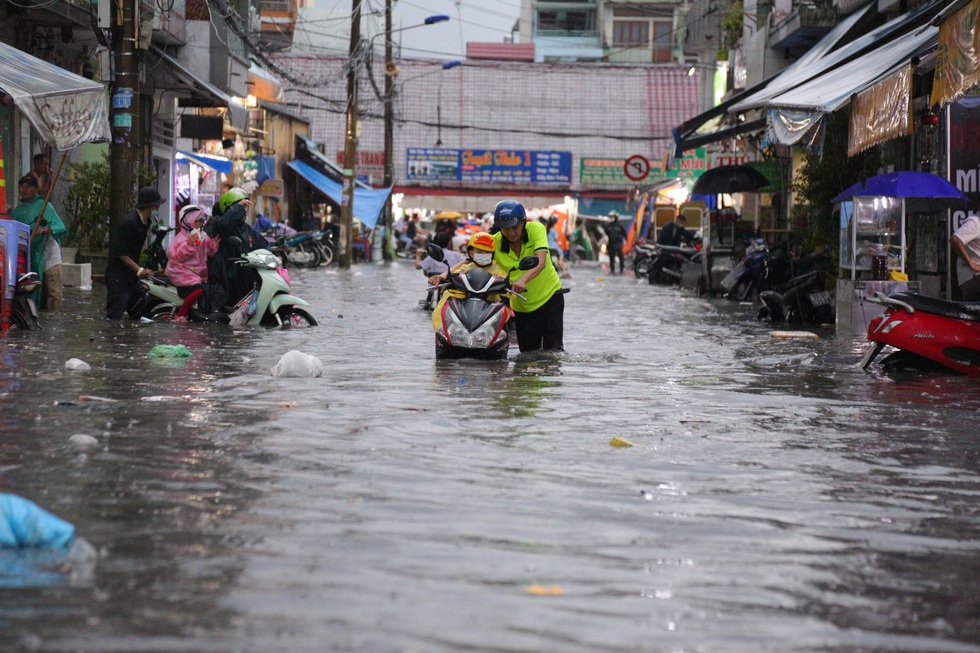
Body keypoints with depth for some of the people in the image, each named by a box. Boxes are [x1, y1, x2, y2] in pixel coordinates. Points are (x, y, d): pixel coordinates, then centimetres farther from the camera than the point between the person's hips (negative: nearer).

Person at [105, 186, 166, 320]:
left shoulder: (145, 222, 10)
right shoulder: (130, 222, -19)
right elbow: (121, 253, -21)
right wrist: (139, 270, -27)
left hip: (132, 277, 10)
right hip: (118, 277, -10)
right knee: (114, 318, -11)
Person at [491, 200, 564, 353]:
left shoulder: (536, 229, -19)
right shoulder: (494, 243, -13)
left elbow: (541, 262, -32)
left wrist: (523, 280, -52)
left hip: (550, 295, -2)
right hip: (521, 305, 2)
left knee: (553, 350, -10)